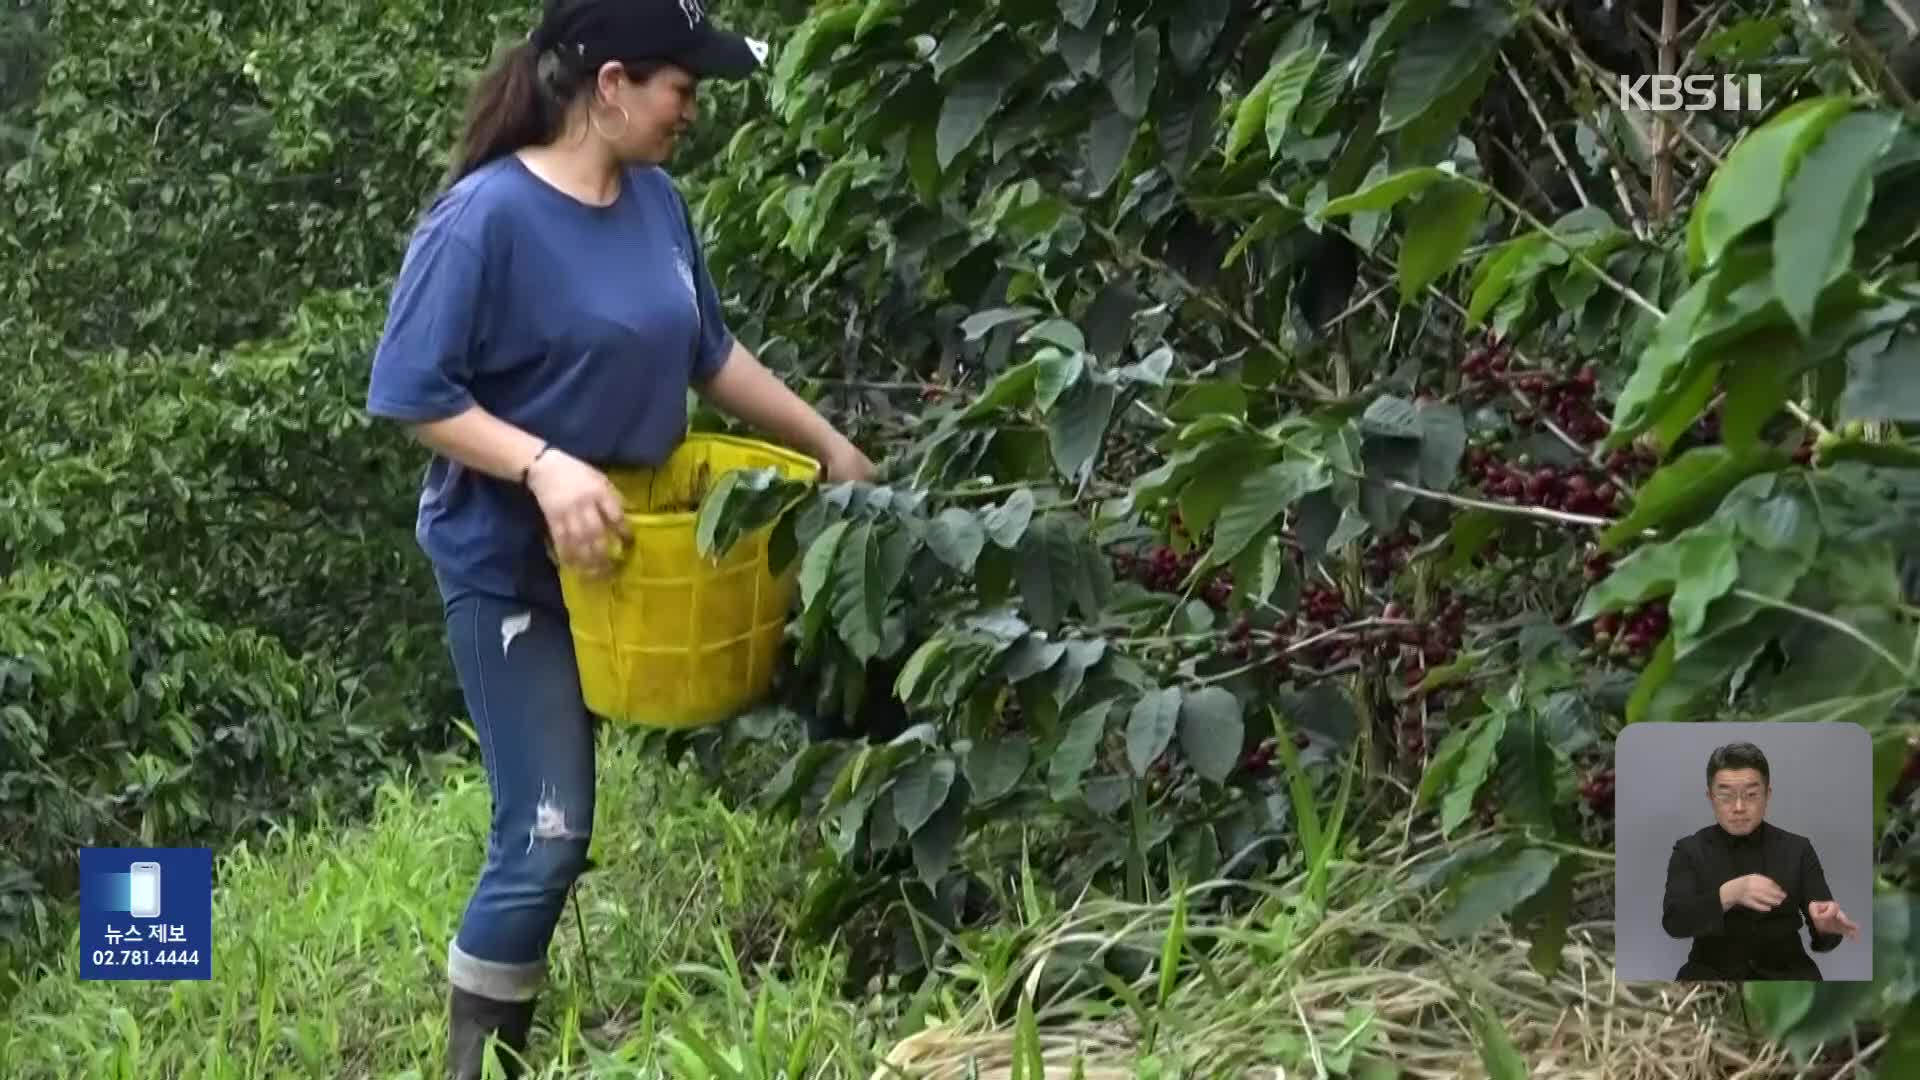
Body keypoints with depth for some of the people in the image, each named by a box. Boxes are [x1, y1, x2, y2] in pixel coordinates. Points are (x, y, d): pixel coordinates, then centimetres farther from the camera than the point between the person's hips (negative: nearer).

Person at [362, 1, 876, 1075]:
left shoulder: (658, 201, 1)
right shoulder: (486, 214, -20)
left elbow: (711, 353, 12)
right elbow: (413, 393, -19)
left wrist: (833, 446, 10)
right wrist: (544, 465, -31)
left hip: (632, 549, 7)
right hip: (512, 568, -7)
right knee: (548, 835, -6)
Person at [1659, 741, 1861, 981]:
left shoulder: (1797, 849, 8)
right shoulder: (1689, 851, 5)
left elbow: (1822, 935, 2)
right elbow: (1674, 921, -10)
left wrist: (1825, 924, -23)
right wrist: (1728, 894, -27)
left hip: (1783, 973, 2)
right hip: (1713, 974, -1)